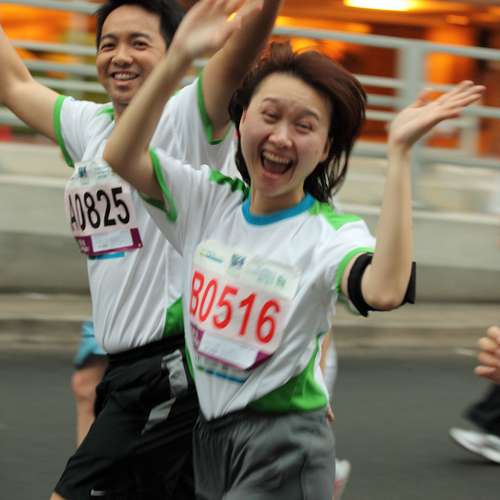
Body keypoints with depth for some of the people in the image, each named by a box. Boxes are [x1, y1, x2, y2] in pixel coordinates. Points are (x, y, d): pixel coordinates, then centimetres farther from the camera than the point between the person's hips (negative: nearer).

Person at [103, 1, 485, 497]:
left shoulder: (332, 234, -12)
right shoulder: (207, 199, 3)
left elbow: (384, 291, -35)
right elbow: (121, 157, -10)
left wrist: (399, 153, -34)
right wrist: (177, 59, -18)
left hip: (281, 450, -5)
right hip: (201, 438, 5)